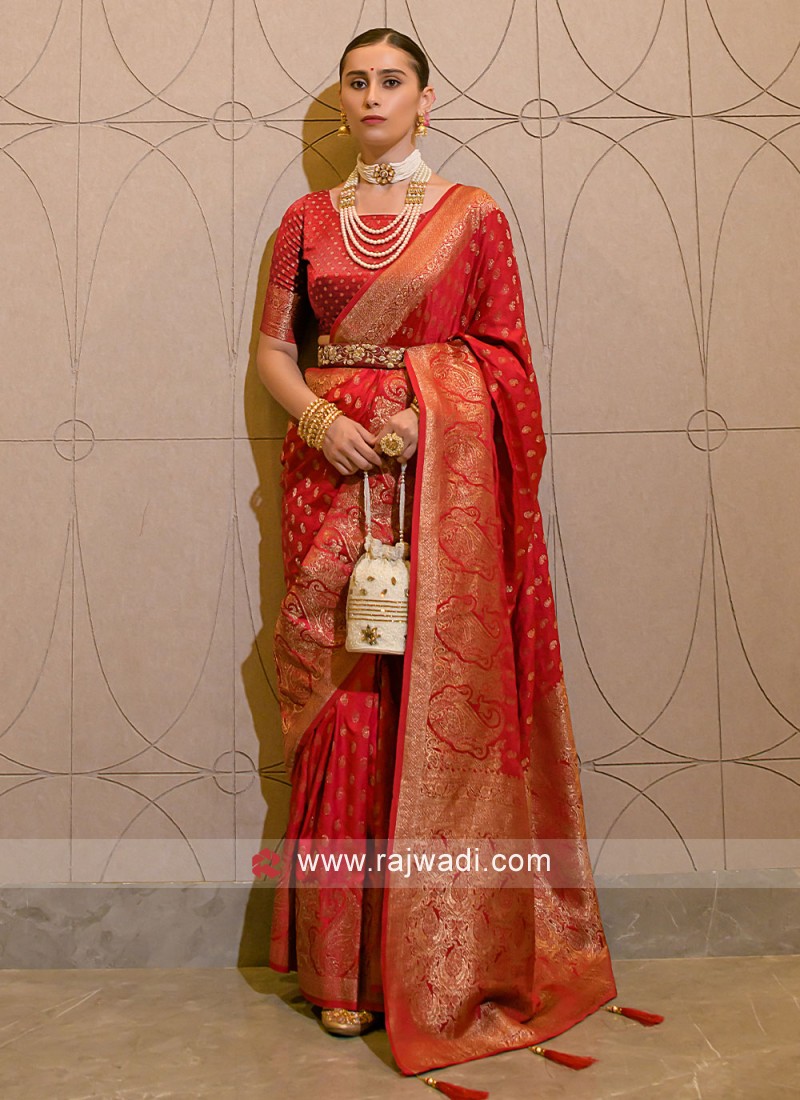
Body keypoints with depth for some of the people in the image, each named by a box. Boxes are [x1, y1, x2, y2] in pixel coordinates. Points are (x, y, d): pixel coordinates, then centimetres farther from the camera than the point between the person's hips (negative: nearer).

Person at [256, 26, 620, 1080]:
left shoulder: (473, 213, 9)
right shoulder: (308, 220, 15)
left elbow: (505, 354, 5)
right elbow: (273, 347, 12)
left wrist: (427, 412, -12)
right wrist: (321, 418, -7)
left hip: (447, 475, -1)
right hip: (335, 470, 2)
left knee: (446, 694, -3)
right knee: (342, 696, -1)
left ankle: (446, 962, 13)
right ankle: (345, 964, 13)